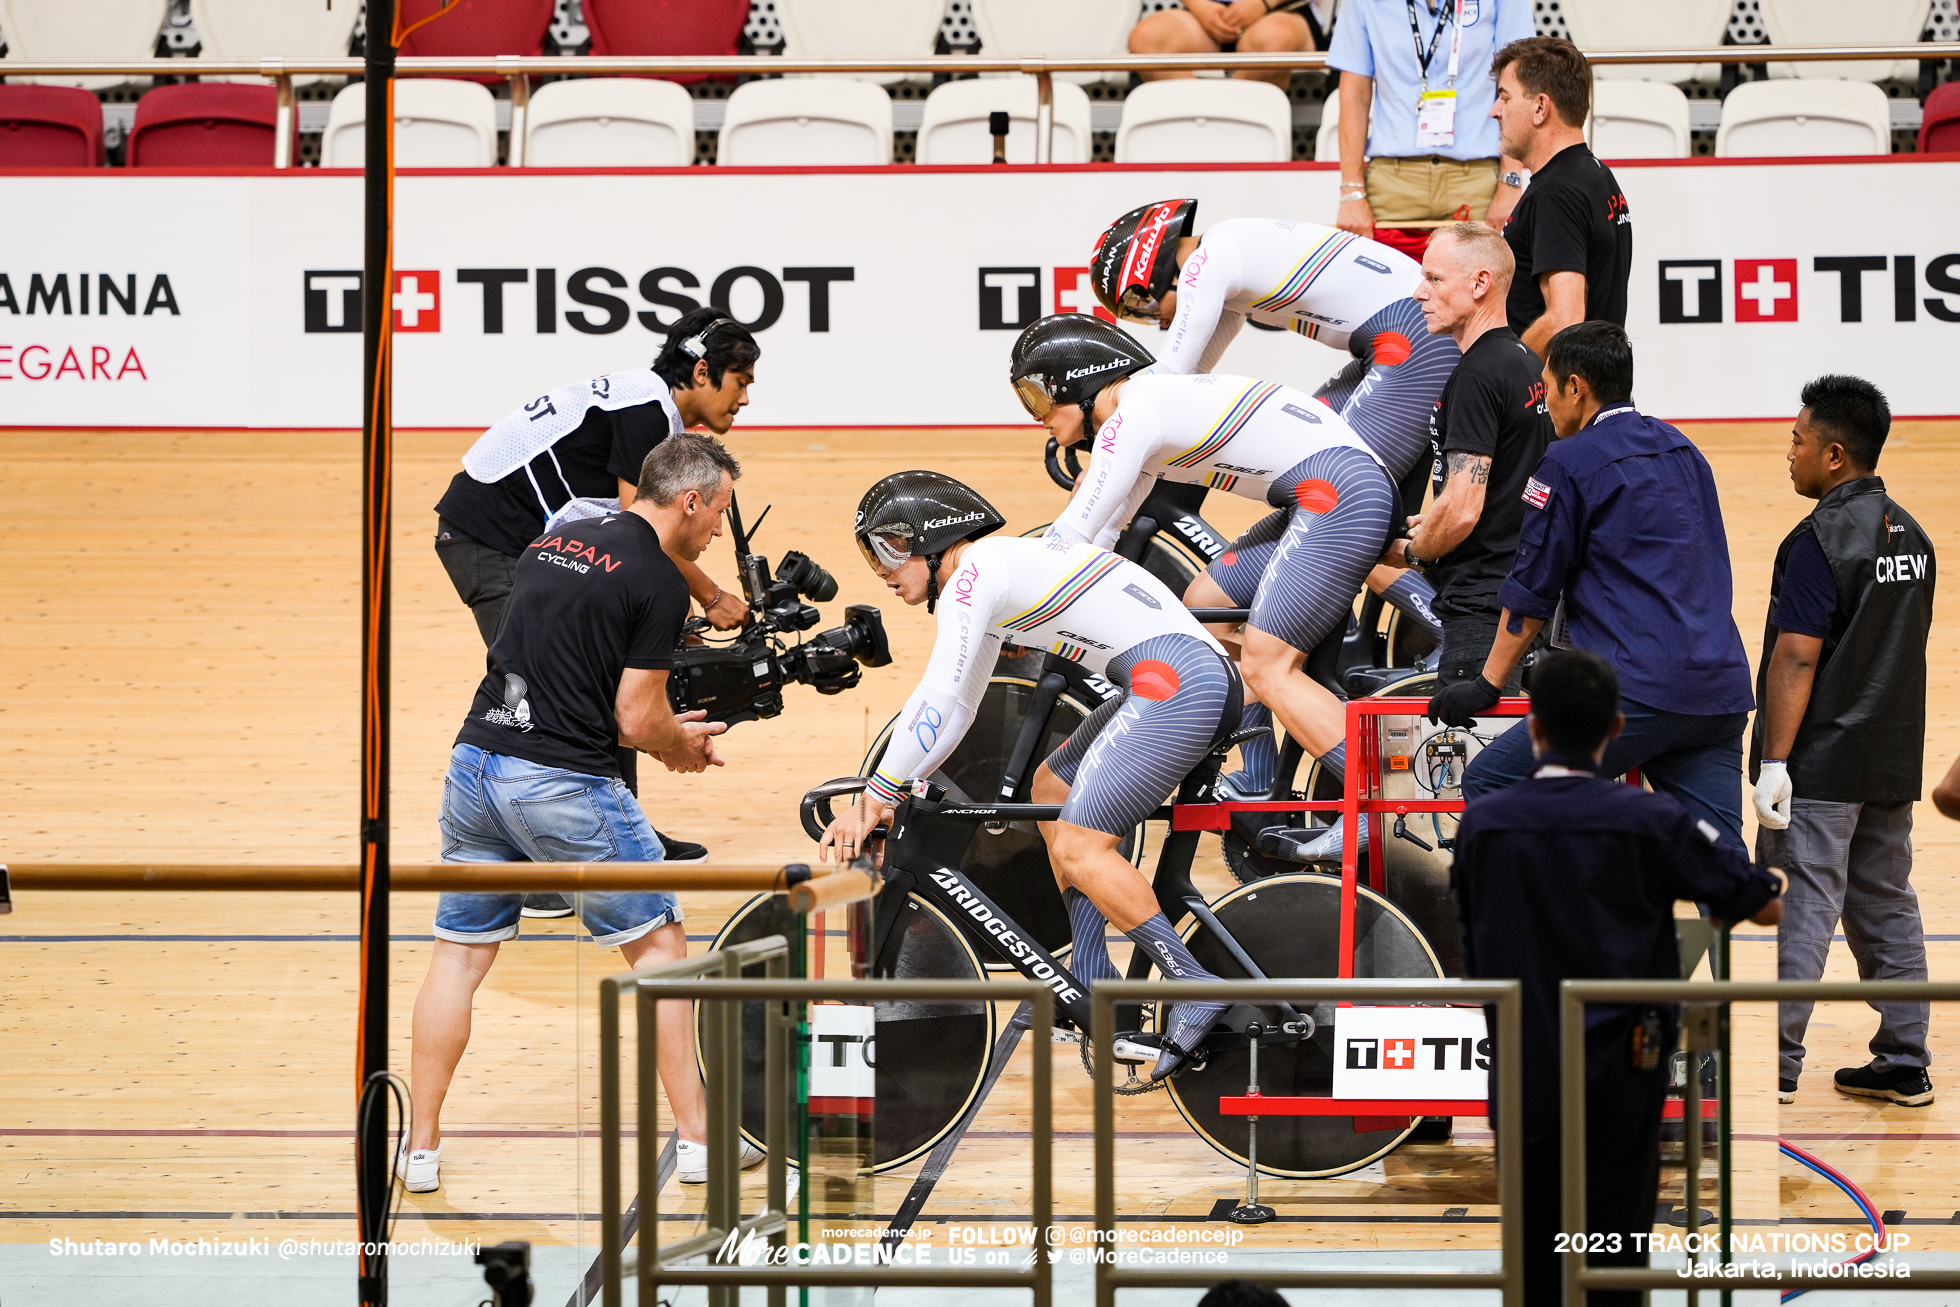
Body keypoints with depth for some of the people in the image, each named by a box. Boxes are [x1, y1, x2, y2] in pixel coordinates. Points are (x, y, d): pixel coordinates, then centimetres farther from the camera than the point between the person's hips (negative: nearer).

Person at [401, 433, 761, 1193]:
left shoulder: (549, 547, 16)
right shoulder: (659, 582, -7)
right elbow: (637, 719, -9)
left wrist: (664, 731, 26)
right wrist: (683, 747, 14)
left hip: (477, 758, 6)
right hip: (564, 785, -6)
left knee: (459, 954, 12)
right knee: (657, 945, 9)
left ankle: (421, 1149, 13)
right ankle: (697, 1138, 12)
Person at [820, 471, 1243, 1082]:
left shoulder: (973, 573, -6)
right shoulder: (997, 572, 24)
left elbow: (937, 702, -13)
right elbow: (958, 709, 30)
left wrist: (873, 799, -8)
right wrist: (890, 793, 26)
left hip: (1174, 681, -11)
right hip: (1210, 680, 11)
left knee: (1077, 845, -11)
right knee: (1052, 787, 22)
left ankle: (1196, 989, -13)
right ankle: (1093, 985, 21)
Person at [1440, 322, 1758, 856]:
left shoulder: (1569, 464, -1)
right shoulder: (1682, 451, 20)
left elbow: (1530, 596, 1)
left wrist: (1487, 685, 12)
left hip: (1638, 691, -7)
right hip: (1721, 693, 7)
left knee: (1490, 783, -1)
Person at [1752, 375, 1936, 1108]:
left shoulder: (1822, 539, -15)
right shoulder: (1909, 536, 10)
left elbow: (1796, 657, -19)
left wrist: (1774, 760, -18)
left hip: (1821, 769, -8)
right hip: (1892, 762, 8)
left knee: (1801, 910, -4)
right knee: (1887, 908, 12)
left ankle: (1776, 1066, -2)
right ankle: (1904, 1064, 15)